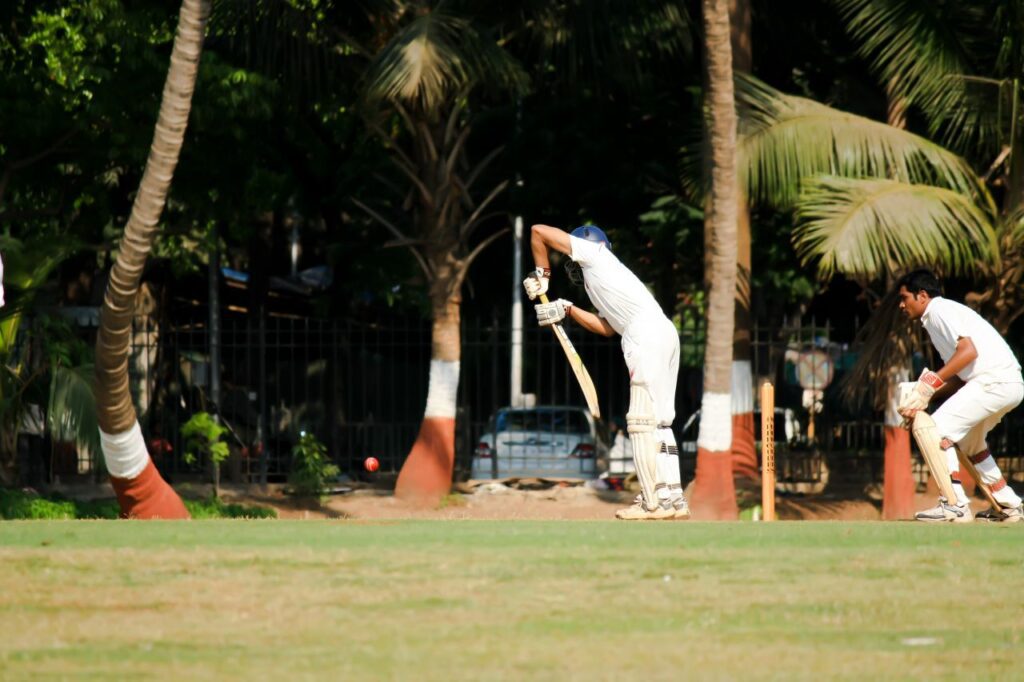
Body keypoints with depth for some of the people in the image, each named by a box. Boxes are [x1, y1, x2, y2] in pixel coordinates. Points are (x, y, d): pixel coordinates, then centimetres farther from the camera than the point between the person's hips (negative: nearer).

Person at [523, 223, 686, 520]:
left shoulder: (592, 251, 10)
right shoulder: (604, 279, 33)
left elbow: (538, 231, 10)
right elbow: (607, 327, 29)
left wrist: (542, 274, 22)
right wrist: (567, 310, 26)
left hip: (647, 335, -9)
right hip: (665, 334, 9)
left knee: (642, 421, -10)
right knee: (659, 422, 12)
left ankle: (652, 502, -14)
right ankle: (673, 498, 10)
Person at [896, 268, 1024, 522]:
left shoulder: (940, 310, -5)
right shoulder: (936, 316, 25)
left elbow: (969, 351, -20)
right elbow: (960, 378, 19)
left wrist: (930, 383, -21)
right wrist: (924, 396, 8)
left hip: (994, 381, -11)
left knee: (934, 430, -13)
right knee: (968, 439, 29)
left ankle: (955, 505, -20)